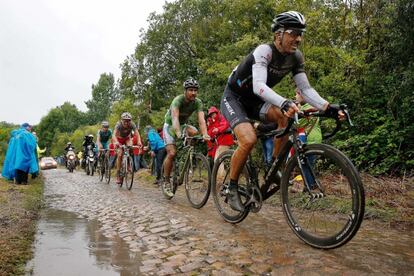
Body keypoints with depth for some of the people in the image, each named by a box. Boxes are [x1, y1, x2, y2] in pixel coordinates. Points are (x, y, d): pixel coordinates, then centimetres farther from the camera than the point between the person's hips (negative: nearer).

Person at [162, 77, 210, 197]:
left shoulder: (198, 102, -17)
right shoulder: (178, 100, -28)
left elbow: (201, 120, -29)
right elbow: (175, 118, -43)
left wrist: (205, 134, -47)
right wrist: (179, 134, -60)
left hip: (183, 125, 4)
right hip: (170, 126, -4)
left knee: (194, 132, -29)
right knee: (172, 153, -19)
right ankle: (166, 181, -3)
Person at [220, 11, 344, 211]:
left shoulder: (295, 57, -6)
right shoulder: (264, 51, -27)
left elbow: (305, 89, -8)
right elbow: (259, 86, -42)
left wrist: (328, 108, -23)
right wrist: (284, 103, -58)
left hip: (254, 101, 6)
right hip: (234, 98, -6)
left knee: (286, 115, -23)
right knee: (248, 140, -28)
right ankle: (232, 189, -6)